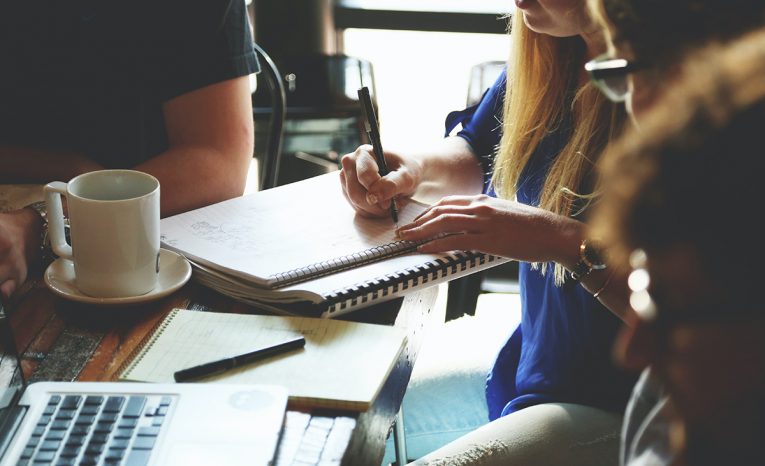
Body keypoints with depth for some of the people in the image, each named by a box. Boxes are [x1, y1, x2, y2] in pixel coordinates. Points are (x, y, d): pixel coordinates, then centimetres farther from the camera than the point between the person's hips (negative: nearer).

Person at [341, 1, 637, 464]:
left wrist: (567, 240, -30)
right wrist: (414, 170, 0)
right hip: (528, 367, 8)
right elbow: (476, 154, 21)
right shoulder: (544, 55, 1)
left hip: (616, 404, -8)